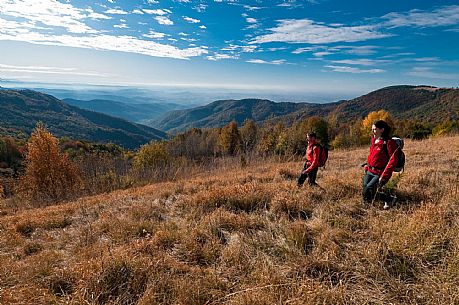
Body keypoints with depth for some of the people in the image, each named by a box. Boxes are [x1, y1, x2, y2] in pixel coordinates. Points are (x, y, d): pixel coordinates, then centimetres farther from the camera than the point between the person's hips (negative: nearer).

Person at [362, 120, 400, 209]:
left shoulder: (389, 142, -14)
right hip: (369, 172, 8)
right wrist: (367, 165, 12)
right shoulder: (374, 140, 10)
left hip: (380, 173, -8)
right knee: (365, 194, 2)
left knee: (367, 193, -15)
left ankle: (389, 199, 7)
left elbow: (393, 161, -17)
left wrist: (384, 176, -20)